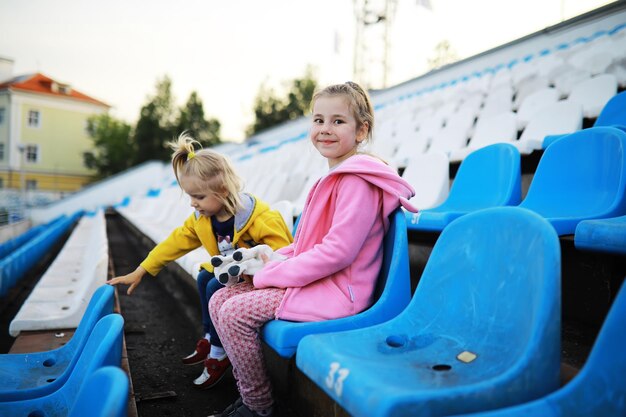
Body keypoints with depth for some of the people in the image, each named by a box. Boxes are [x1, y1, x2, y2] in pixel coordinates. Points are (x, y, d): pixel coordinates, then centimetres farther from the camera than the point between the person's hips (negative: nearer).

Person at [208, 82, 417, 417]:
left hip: (337, 290, -10)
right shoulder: (335, 178, 15)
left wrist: (271, 275, -17)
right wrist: (272, 260, 3)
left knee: (235, 313, -17)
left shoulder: (357, 182, -17)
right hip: (316, 278, 10)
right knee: (219, 300, 4)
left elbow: (337, 252, -24)